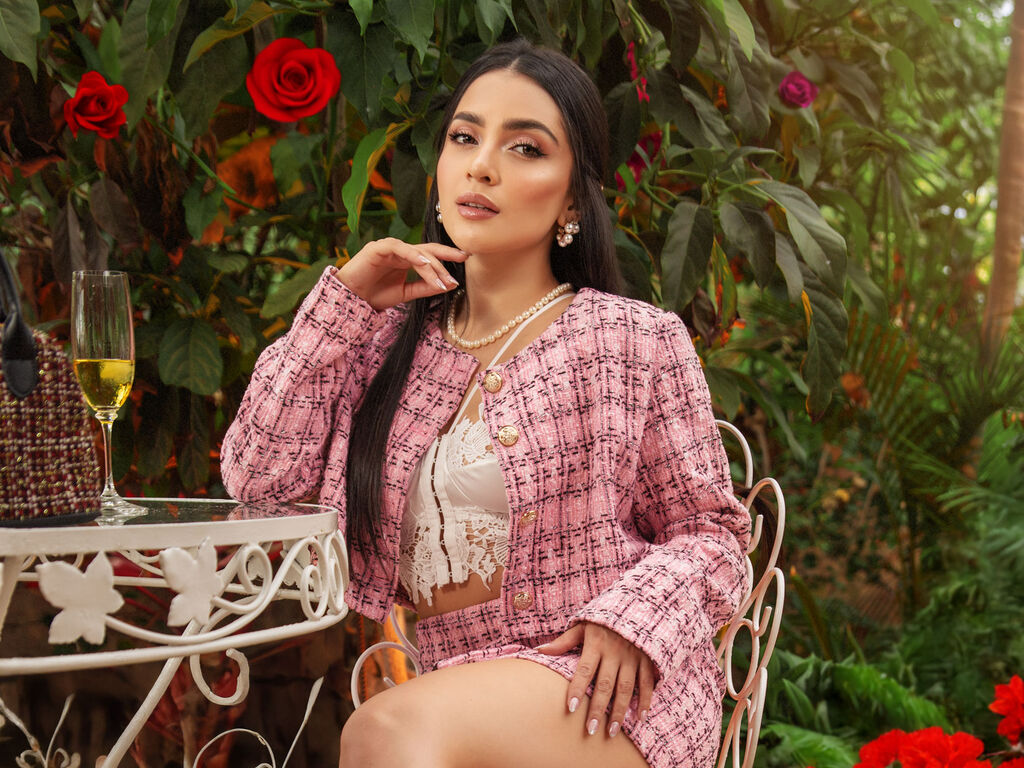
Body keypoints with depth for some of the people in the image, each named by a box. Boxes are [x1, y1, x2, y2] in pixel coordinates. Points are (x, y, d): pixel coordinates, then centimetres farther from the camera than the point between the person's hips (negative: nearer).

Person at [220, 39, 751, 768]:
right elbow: (259, 476, 4)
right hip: (460, 692, 3)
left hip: (605, 692, -3)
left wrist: (632, 618, -16)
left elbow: (708, 533, 5)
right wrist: (343, 302, 2)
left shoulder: (636, 342, 1)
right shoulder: (394, 344, 12)